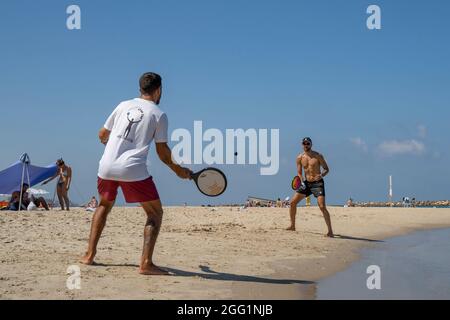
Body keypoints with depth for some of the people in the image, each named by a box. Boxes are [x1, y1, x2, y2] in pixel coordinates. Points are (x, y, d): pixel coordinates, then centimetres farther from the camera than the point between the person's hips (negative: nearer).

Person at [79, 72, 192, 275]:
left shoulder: (124, 105, 15)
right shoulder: (159, 115, 3)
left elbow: (102, 135, 22)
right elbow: (163, 152, 3)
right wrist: (179, 171, 18)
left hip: (106, 166, 5)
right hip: (133, 169, -5)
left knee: (104, 205, 29)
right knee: (155, 213, 8)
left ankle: (89, 255, 25)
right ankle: (146, 263, -4)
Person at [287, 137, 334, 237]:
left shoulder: (318, 156, -6)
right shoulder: (300, 158, 4)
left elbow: (326, 169, -1)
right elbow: (299, 173, 9)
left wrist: (321, 175, -22)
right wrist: (302, 181, -11)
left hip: (317, 183, -5)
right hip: (306, 183, 5)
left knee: (322, 206, -18)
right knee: (293, 202, 0)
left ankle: (330, 231, -13)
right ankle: (292, 226, 17)